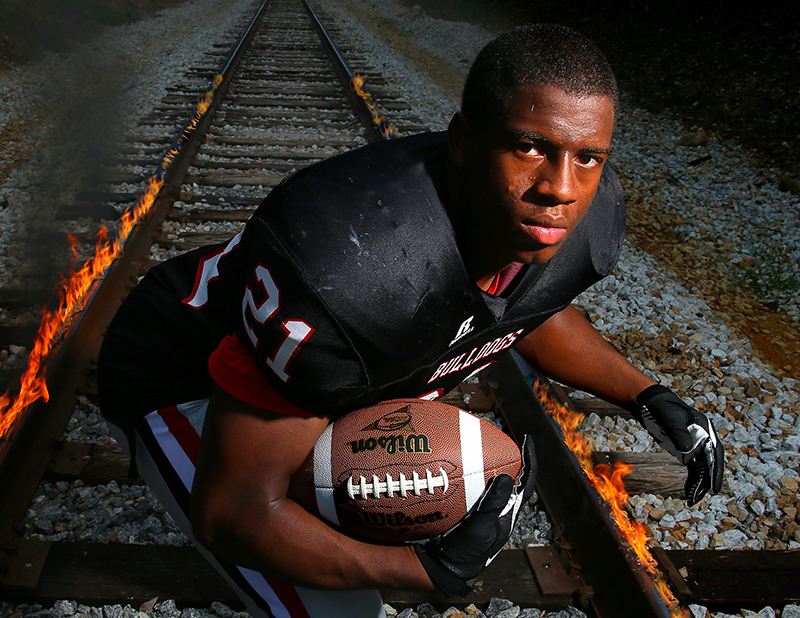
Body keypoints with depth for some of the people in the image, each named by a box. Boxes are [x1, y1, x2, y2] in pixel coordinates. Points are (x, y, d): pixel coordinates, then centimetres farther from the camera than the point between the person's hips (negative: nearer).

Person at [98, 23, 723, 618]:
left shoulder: (588, 219, -20)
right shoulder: (345, 272, -44)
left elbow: (532, 312, 7)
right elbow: (233, 512, -34)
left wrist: (648, 398, -2)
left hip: (319, 363, 7)